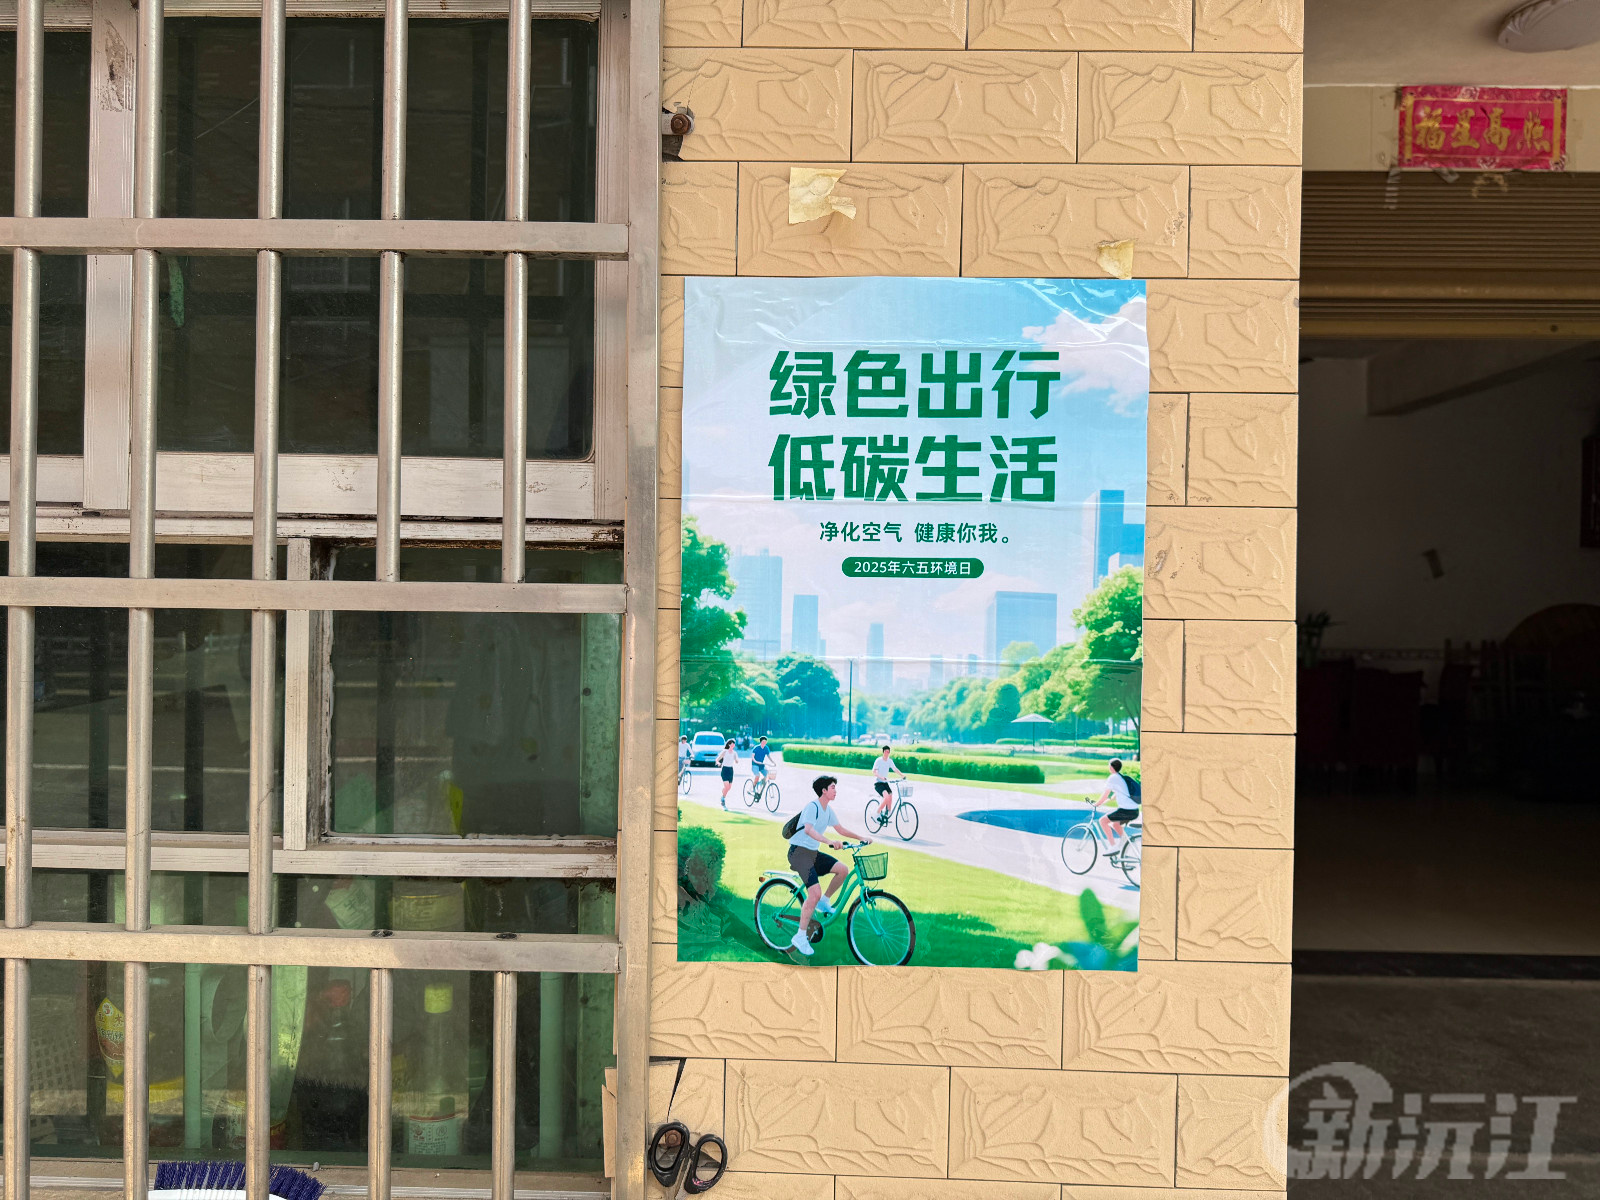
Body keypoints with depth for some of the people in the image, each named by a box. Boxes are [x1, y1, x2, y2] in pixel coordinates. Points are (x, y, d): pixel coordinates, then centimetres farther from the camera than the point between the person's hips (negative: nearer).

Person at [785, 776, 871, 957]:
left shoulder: (828, 810, 10)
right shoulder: (812, 806, -17)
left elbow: (840, 829, 20)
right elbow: (809, 830, -33)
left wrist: (860, 837, 7)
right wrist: (831, 842, -46)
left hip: (814, 853, 8)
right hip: (799, 852, -8)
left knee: (843, 870, -10)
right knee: (815, 893, -21)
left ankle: (824, 901, 13)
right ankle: (800, 937, -11)